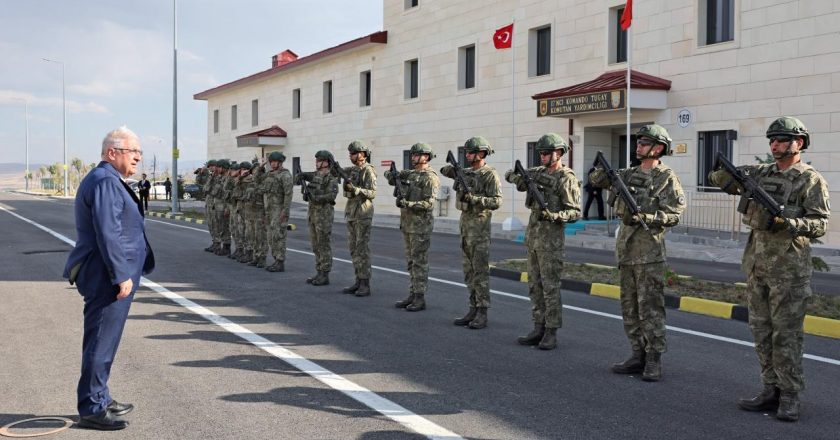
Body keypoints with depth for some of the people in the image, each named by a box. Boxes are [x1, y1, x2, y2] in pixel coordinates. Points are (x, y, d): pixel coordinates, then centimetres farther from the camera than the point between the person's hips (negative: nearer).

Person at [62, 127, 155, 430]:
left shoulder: (109, 180, 18)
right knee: (101, 341, -5)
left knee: (103, 340, 18)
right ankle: (92, 409, 2)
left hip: (105, 277, 11)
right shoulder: (106, 181, -16)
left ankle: (100, 399, 28)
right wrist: (121, 276, -22)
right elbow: (108, 233, -23)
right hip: (108, 277, -11)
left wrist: (124, 272, 26)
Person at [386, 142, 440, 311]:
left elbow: (428, 204, -20)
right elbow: (389, 175, 20)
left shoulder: (430, 178, -13)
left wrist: (407, 204, -27)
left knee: (420, 262, -5)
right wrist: (392, 175, -3)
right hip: (407, 223, 8)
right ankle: (412, 295, 17)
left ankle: (420, 299, -1)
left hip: (421, 225, -8)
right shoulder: (409, 173, 13)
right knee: (411, 261, 11)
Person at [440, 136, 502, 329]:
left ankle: (482, 314, -3)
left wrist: (473, 198, -25)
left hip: (479, 224, -8)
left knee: (480, 271, -6)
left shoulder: (490, 175, -11)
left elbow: (496, 202, -18)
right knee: (468, 270, 9)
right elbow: (445, 170, 23)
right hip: (465, 222, 8)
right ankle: (473, 310, 15)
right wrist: (453, 168, 2)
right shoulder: (466, 172, 12)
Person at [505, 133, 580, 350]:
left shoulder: (567, 179, -11)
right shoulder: (539, 172, 11)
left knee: (550, 287, -5)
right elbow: (509, 174, 18)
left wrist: (554, 216, -29)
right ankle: (539, 329, 15)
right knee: (534, 285, 9)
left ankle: (551, 333, 1)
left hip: (551, 238, -8)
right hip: (532, 235, 8)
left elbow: (575, 212, -14)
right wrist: (520, 179, -4)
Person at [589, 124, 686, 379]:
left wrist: (644, 217, -20)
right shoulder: (629, 174, 13)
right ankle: (638, 356, 17)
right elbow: (595, 181, 16)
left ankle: (654, 361, 0)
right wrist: (602, 169, -5)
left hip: (649, 250, -7)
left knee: (650, 308, -5)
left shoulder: (667, 178, -5)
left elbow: (675, 214, -11)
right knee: (630, 308, 10)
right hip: (626, 247, 7)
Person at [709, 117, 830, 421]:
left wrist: (787, 223, -26)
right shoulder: (761, 173, 12)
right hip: (757, 264, 7)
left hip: (789, 267, -6)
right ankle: (771, 391, 18)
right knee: (762, 332, 10)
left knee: (786, 334, -3)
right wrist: (732, 178, -7)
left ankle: (790, 398, 5)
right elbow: (717, 177, 15)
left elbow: (820, 224, -11)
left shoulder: (811, 180, -5)